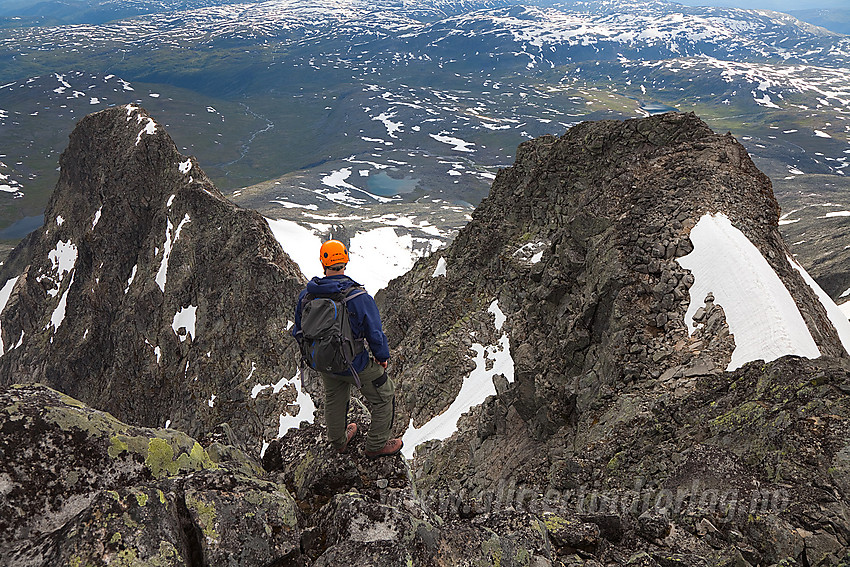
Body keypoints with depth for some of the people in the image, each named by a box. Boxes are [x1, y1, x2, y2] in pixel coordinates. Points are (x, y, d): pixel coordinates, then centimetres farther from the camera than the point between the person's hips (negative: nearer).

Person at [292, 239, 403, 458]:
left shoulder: (306, 294, -11)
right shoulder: (359, 298, -25)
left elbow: (298, 331, 3)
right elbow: (375, 333, -17)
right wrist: (382, 357, 3)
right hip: (354, 364, -5)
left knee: (334, 398, 31)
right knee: (384, 396, 18)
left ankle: (338, 440, 54)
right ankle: (376, 445, 33)